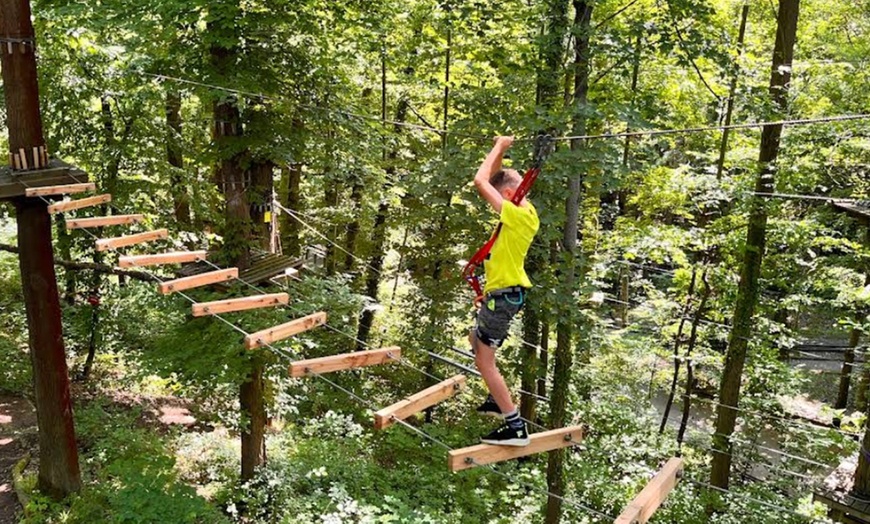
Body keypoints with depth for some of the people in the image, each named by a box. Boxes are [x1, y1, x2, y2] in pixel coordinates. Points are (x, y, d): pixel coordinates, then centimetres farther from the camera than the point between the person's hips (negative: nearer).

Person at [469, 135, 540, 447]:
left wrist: (499, 147, -11)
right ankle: (499, 401, 37)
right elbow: (491, 180, 20)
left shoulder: (517, 214, -21)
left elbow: (480, 181, -22)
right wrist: (500, 152, 10)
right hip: (504, 292, 11)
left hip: (503, 295, -11)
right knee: (476, 340, 27)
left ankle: (516, 427, -4)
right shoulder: (524, 213, 7)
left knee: (484, 361, -6)